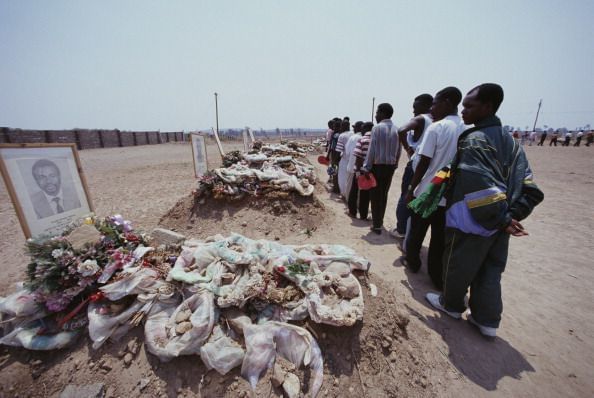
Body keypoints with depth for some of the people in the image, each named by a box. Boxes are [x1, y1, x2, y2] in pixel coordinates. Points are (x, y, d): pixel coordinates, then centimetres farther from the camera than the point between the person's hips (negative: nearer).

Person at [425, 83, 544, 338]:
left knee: (458, 266, 13)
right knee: (490, 271, 19)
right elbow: (526, 184, 7)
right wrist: (513, 215, 1)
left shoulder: (473, 140, -17)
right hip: (497, 223, 8)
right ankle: (487, 321, 32)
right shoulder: (509, 141, 10)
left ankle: (452, 305, 35)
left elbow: (481, 186, -26)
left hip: (470, 221, -8)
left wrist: (501, 219, -17)